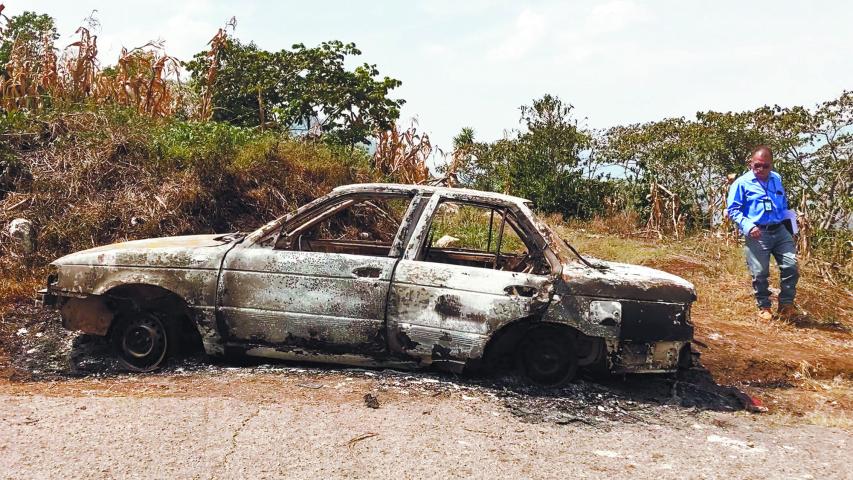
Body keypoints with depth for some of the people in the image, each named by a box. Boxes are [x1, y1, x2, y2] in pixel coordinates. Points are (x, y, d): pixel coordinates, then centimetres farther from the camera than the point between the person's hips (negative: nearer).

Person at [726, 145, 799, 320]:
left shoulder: (777, 179, 14)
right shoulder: (742, 183, -3)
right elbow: (732, 209, -4)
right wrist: (748, 226, -17)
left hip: (780, 231, 4)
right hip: (757, 234, -4)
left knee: (791, 266, -4)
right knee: (760, 273, 1)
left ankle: (786, 303, 12)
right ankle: (764, 307, 20)